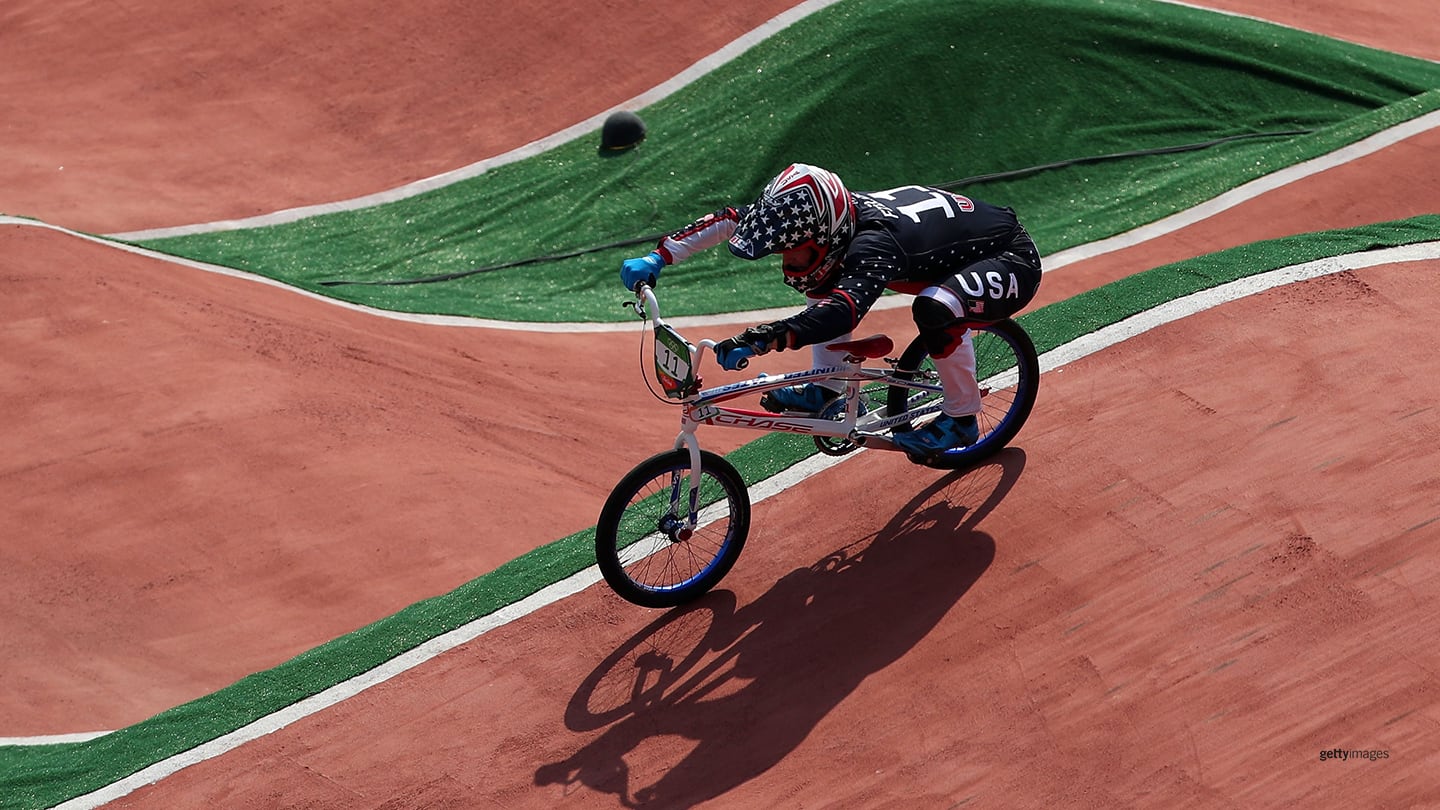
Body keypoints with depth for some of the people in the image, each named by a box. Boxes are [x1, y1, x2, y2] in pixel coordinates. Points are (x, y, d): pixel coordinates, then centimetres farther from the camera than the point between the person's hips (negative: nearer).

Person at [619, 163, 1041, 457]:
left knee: (936, 309, -39)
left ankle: (961, 419, -13)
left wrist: (760, 339, -65)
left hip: (1012, 262, -8)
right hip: (952, 246, 8)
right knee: (822, 274, -2)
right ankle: (825, 389, 6)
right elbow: (730, 218, -11)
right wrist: (656, 258, -18)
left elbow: (844, 311, -55)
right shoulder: (823, 219, -16)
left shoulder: (874, 244, -39)